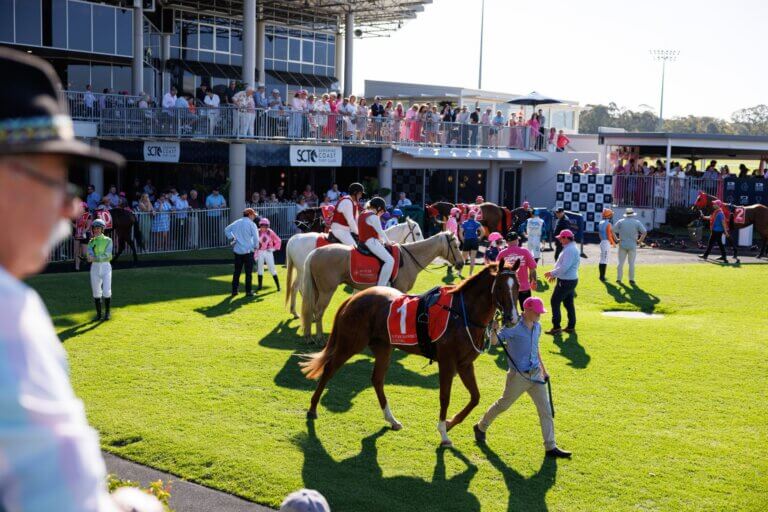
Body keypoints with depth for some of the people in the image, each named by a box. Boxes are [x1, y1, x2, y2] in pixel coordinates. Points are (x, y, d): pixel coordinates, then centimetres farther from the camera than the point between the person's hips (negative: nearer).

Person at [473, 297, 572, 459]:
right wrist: (494, 330, -44)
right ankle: (480, 427, 34)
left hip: (535, 374, 6)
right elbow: (494, 341, -23)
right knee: (503, 404, 10)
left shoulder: (537, 326, 6)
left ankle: (550, 447, 5)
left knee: (546, 409, 1)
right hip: (518, 376, -6)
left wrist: (543, 369, 25)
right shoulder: (514, 327, -16)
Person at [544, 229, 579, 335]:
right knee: (569, 303, 16)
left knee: (555, 302, -3)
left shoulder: (569, 250, -21)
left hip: (565, 281, -10)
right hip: (572, 280, 10)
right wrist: (555, 274, 17)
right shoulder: (573, 248, 13)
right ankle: (571, 326, 22)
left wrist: (552, 273, -15)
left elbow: (564, 267, -27)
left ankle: (556, 327, -2)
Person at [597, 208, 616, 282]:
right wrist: (613, 243, -4)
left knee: (602, 259, 15)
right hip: (607, 242, -9)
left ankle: (602, 275, 21)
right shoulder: (608, 224, -16)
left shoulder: (601, 223, 9)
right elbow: (609, 236, -17)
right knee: (604, 260, -5)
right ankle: (602, 276, -3)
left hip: (602, 242, 9)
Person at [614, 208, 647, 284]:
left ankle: (619, 279, 5)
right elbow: (644, 232, -7)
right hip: (632, 245, -1)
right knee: (631, 263, 5)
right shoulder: (637, 222, -1)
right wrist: (640, 240, 1)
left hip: (622, 245, 1)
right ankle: (631, 279, 5)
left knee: (621, 263, 6)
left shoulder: (620, 222, 1)